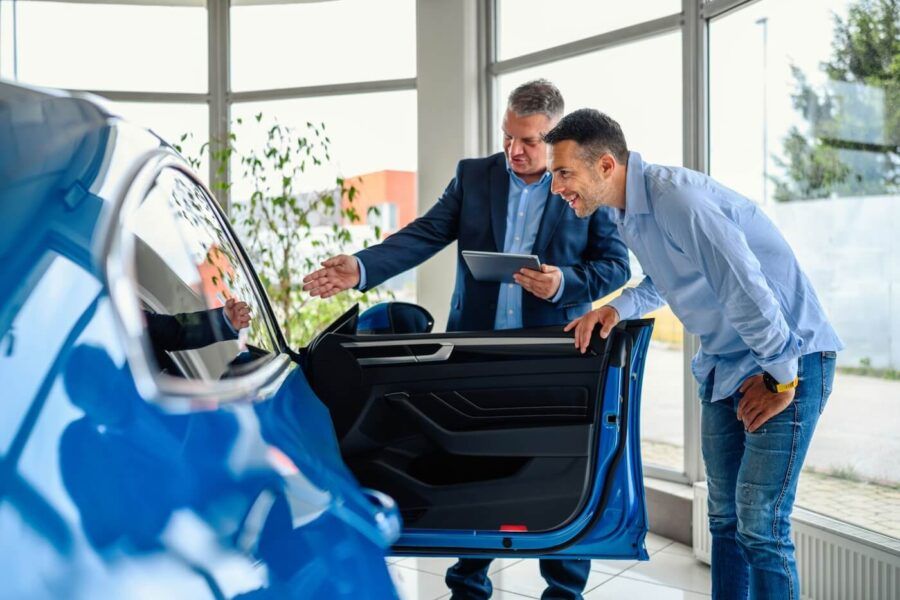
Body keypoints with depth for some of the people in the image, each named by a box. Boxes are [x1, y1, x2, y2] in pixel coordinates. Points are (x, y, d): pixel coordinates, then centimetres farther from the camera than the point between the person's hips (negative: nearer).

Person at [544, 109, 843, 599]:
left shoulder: (678, 199, -26)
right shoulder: (628, 212, 4)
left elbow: (748, 291, -28)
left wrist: (781, 378, -18)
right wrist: (617, 308, 4)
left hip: (786, 358, -9)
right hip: (724, 365, 9)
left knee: (759, 525, -9)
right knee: (725, 517, 13)